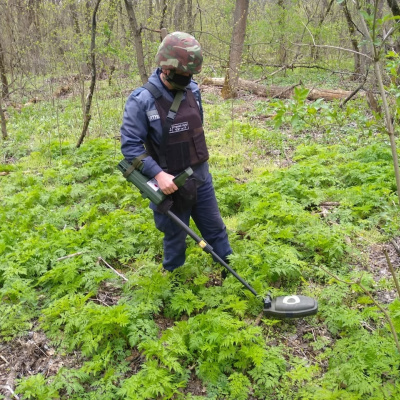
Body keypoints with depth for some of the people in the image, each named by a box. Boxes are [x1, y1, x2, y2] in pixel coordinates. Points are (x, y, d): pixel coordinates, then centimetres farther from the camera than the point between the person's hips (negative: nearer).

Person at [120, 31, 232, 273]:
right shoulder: (142, 100, -18)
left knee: (216, 230, 17)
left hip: (201, 178, 5)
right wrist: (158, 174, -25)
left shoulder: (193, 90, -1)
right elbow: (130, 145, -16)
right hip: (171, 184, -5)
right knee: (175, 238, 13)